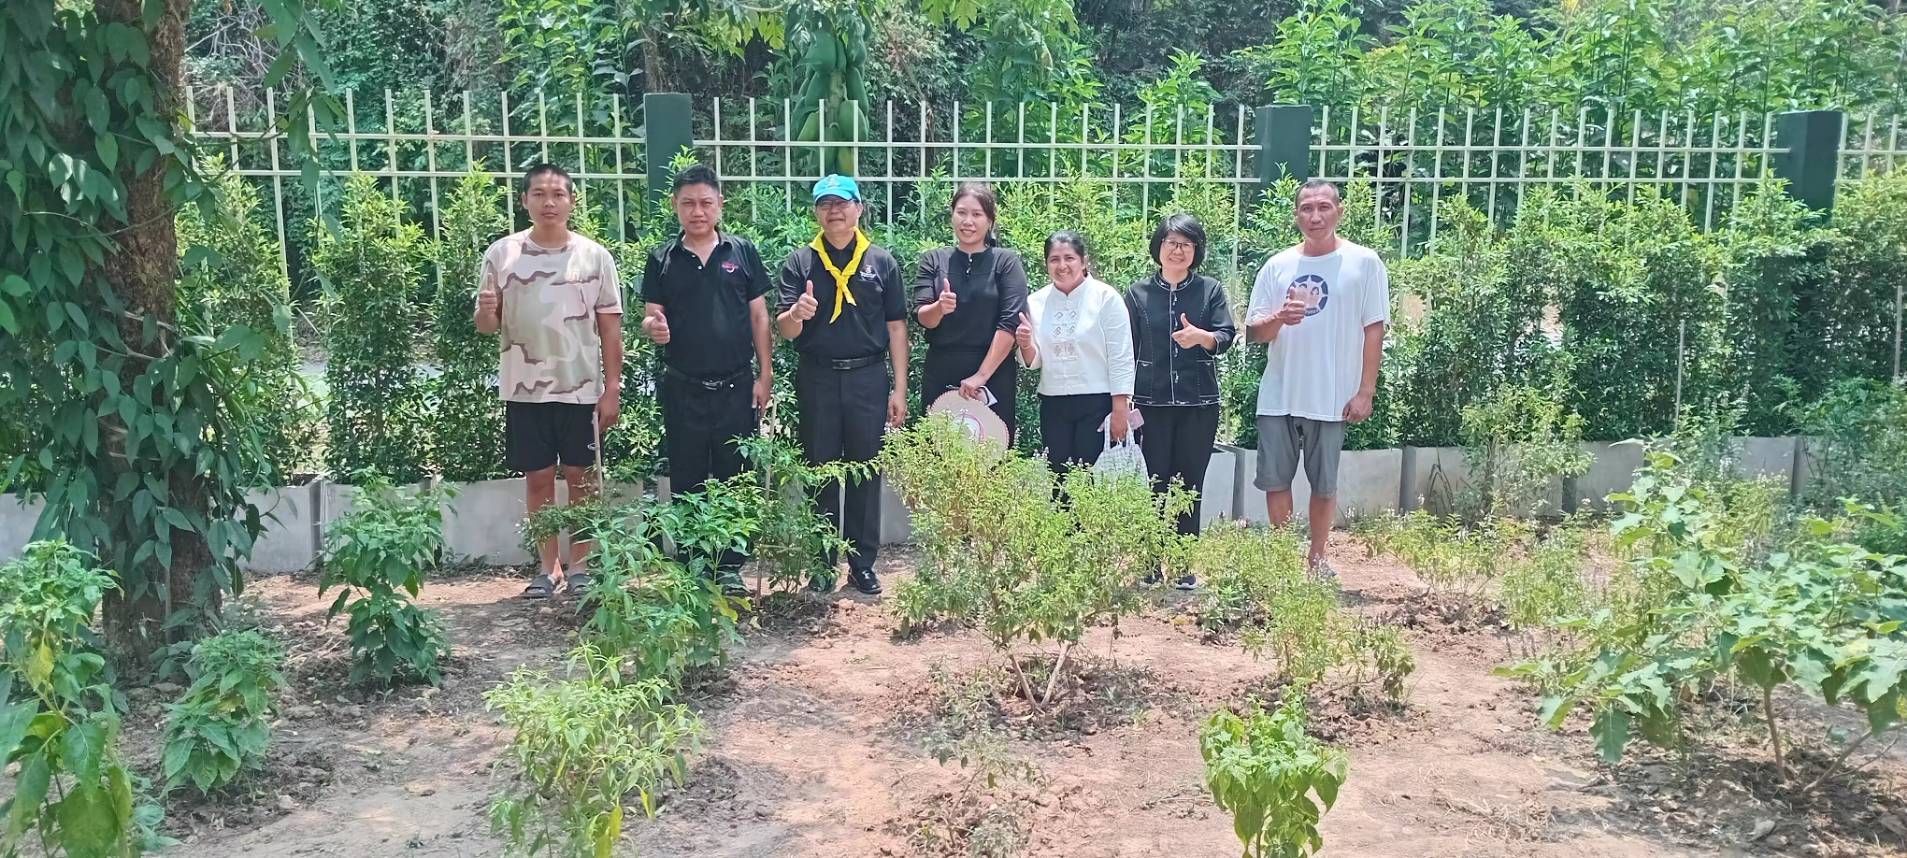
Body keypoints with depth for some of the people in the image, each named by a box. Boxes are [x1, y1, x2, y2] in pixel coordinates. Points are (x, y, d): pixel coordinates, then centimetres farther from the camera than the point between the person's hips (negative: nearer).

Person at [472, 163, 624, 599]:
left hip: (581, 388, -1)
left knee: (581, 477, 6)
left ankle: (580, 567, 17)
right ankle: (547, 567, 19)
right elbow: (487, 325, 7)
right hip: (525, 389, 1)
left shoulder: (595, 256, -1)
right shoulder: (501, 253, 2)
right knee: (538, 477, 8)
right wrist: (486, 312, -18)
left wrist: (612, 390, -4)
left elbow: (610, 329, 1)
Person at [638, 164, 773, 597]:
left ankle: (730, 567, 15)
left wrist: (765, 375, 0)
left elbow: (759, 316, 4)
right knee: (686, 482, 7)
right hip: (683, 388, 1)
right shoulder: (661, 259, 4)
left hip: (736, 386, 0)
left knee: (735, 480, 5)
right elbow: (651, 316, 5)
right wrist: (654, 327, -20)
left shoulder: (743, 252, 3)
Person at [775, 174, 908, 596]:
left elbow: (896, 327, 5)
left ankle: (862, 563, 16)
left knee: (866, 473, 6)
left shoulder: (882, 261, 4)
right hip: (817, 379, 0)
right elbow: (783, 330, -1)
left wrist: (899, 388, 0)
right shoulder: (799, 262, 3)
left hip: (868, 377, 0)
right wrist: (796, 314, -26)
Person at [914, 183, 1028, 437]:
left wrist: (981, 375, -14)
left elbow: (1010, 323, -8)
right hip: (940, 374, 2)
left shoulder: (1006, 262, 1)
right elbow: (922, 317, 0)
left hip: (993, 375, -2)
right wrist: (939, 307, -23)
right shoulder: (933, 260, 8)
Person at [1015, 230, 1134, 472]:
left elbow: (1121, 358, -6)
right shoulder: (1036, 302, 6)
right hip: (1053, 406, 4)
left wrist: (1120, 409, -10)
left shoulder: (1106, 297, -6)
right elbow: (1034, 362, 12)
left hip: (1097, 404, -4)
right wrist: (1026, 345, -11)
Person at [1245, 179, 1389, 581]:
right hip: (1277, 396, 3)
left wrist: (1365, 392, -7)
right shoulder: (1277, 266, 5)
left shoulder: (1364, 263, -3)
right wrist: (1279, 318, -17)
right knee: (1275, 480, 8)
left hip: (1331, 397, -3)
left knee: (1324, 484, 8)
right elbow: (1253, 332, 5)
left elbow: (1374, 330, -3)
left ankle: (1317, 557, 25)